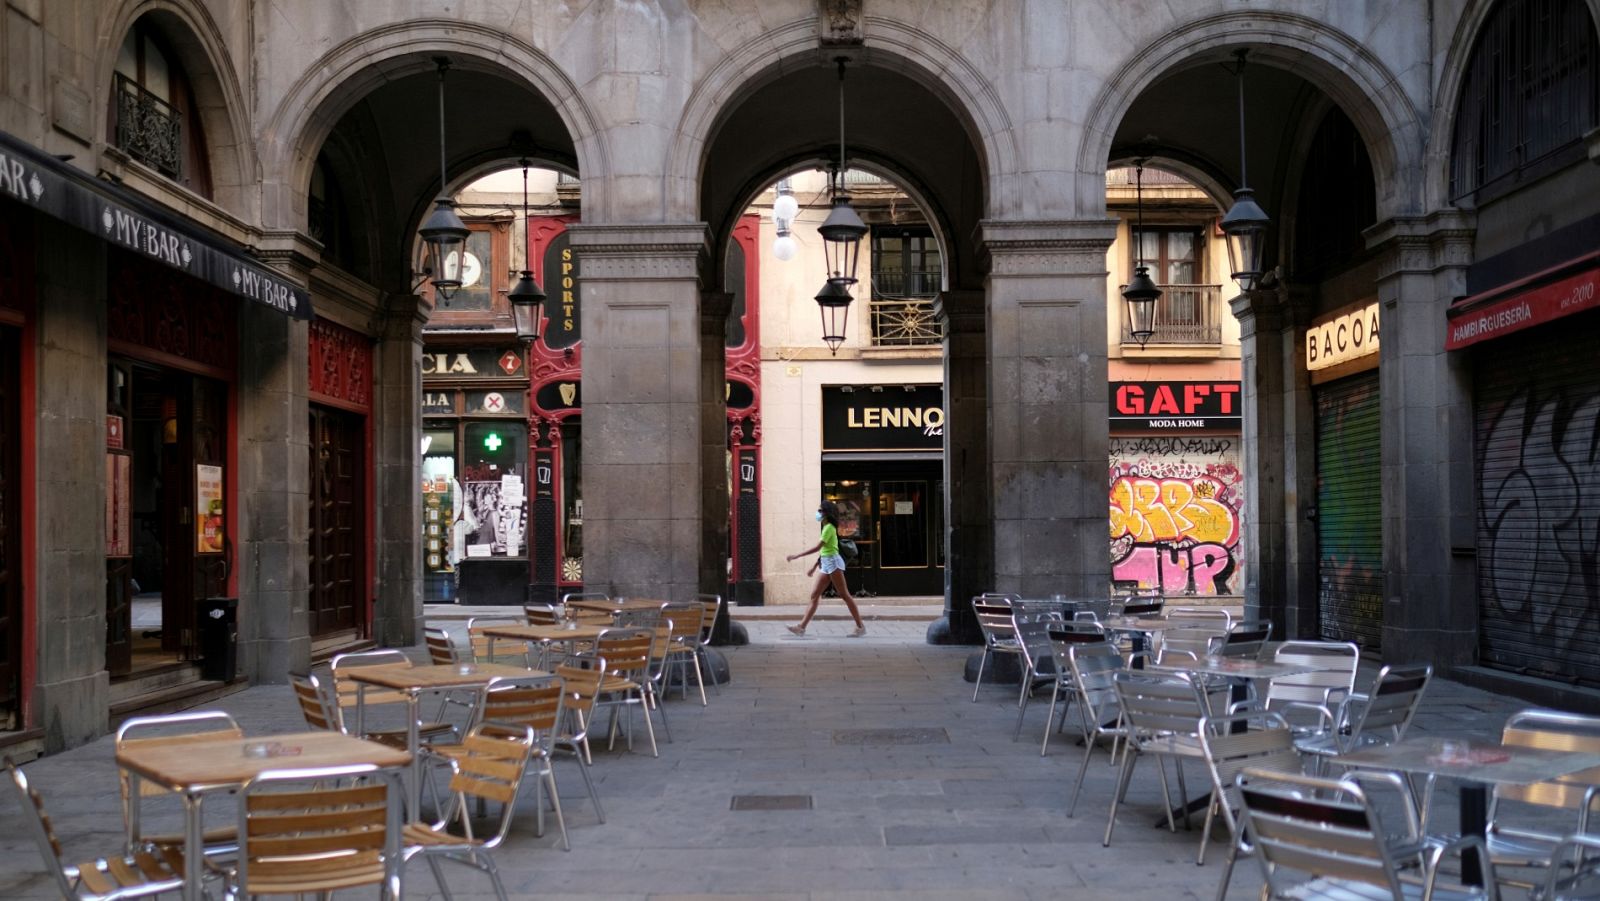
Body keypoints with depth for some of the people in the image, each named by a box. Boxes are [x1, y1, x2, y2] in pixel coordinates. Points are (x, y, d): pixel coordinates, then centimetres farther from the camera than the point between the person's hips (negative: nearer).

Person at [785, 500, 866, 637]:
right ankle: (801, 627, 0)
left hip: (833, 562, -10)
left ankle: (860, 626, -1)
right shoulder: (827, 527, 17)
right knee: (814, 596, 3)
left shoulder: (829, 528, -12)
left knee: (844, 595, -6)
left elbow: (817, 547, -19)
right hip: (826, 564, 10)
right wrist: (815, 565, 21)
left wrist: (797, 555, -18)